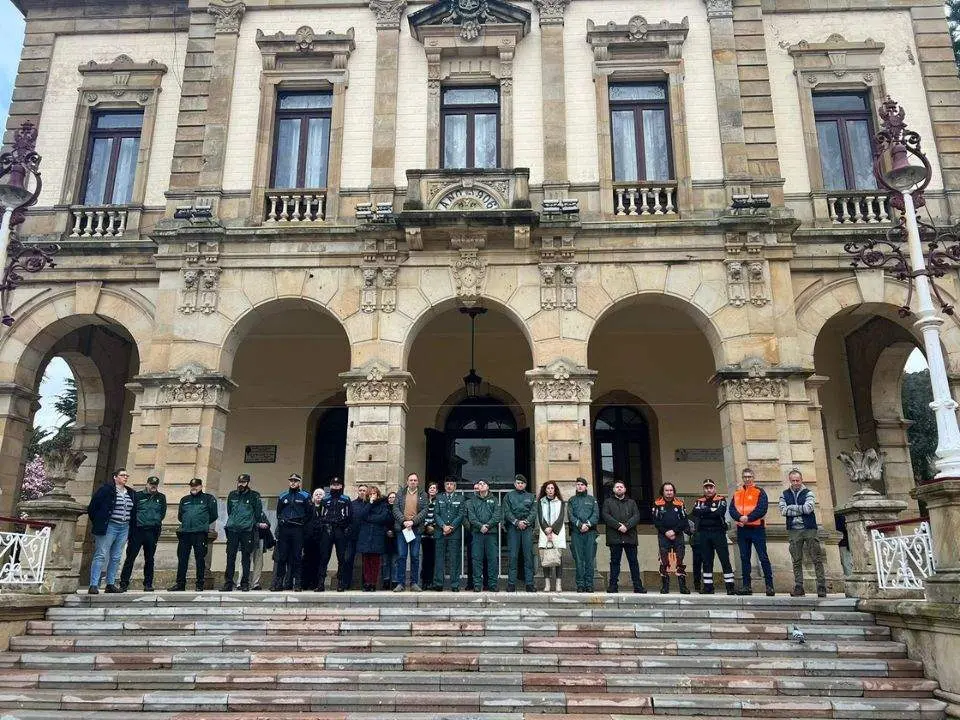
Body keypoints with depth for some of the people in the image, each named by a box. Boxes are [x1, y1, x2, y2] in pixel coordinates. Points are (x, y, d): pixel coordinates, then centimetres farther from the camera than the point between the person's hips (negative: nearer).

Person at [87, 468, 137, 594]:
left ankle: (110, 584, 15)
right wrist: (98, 523, -2)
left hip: (124, 528, 6)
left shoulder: (131, 493, 13)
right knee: (101, 555, -7)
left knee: (116, 557, 9)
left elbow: (133, 512, 22)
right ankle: (94, 585, -6)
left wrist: (131, 524, 13)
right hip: (109, 527, -6)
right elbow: (92, 507, -5)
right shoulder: (106, 489, -6)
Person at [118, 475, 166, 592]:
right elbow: (132, 511, 1)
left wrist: (155, 522, -4)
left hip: (152, 532, 2)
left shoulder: (161, 497, 13)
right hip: (137, 530, -2)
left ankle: (148, 584, 13)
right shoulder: (138, 495, 6)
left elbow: (162, 513, 9)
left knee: (149, 559, 7)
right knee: (130, 557, -3)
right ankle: (124, 584, 3)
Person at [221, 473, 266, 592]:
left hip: (247, 531, -3)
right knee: (230, 557, 2)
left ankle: (245, 584, 5)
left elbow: (258, 513, 3)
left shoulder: (254, 496, -1)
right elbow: (229, 511, 21)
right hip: (232, 530, 3)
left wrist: (250, 523, 5)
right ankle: (228, 583, 7)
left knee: (245, 558, 0)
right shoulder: (232, 495, 10)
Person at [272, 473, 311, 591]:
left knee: (297, 557, -1)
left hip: (297, 531, -2)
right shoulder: (283, 497, 14)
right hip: (284, 529, 3)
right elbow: (278, 513, 22)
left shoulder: (305, 497, 5)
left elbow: (309, 513, 4)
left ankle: (296, 583, 2)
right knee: (281, 557, 1)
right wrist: (281, 521, 7)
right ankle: (279, 582, 7)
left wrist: (302, 522, -4)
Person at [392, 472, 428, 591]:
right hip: (402, 528, 0)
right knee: (401, 556, 0)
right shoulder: (400, 493, 10)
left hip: (416, 529, 0)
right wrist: (404, 521, -12)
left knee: (415, 556, 2)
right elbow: (395, 509, 2)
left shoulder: (423, 495, 8)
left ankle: (414, 583, 10)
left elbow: (424, 511, -1)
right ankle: (400, 583, 6)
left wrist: (413, 521, -13)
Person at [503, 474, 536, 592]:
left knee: (528, 556, -2)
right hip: (513, 528, -1)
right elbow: (507, 512, 2)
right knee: (513, 556, -4)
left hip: (527, 528, 1)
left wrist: (526, 522, -11)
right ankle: (511, 583, -1)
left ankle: (529, 583, 1)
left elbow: (533, 511, 6)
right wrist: (516, 522, -12)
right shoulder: (508, 496, 13)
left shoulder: (531, 497, 17)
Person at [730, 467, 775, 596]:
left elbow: (762, 509, -11)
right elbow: (732, 509, 4)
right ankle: (746, 586, 12)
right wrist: (739, 518, -15)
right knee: (744, 558, 7)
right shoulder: (737, 493, 15)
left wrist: (748, 518, -19)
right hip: (742, 530, 5)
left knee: (763, 558, -4)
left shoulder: (760, 492, 2)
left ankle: (769, 585, 1)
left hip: (757, 528, -4)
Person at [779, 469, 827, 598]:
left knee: (817, 559, -4)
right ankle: (798, 588, 7)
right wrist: (801, 510, -7)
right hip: (793, 530, 2)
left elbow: (808, 508, -13)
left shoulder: (808, 493, 5)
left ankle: (822, 587, -1)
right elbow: (783, 511, -4)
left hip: (809, 529, -2)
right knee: (796, 561, 4)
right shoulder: (785, 494, 11)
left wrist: (791, 507, -6)